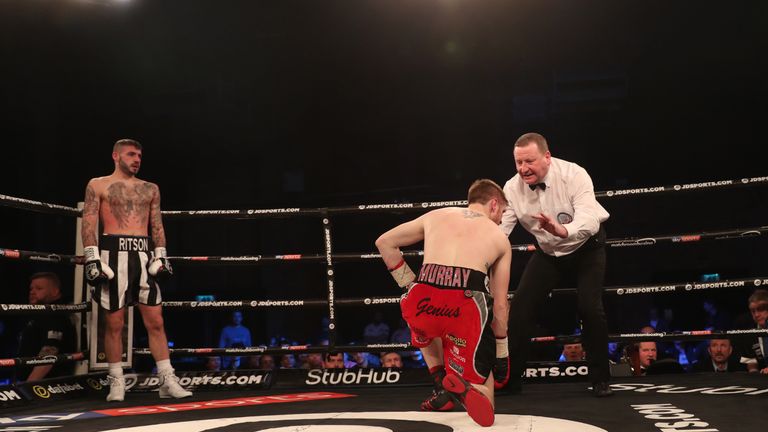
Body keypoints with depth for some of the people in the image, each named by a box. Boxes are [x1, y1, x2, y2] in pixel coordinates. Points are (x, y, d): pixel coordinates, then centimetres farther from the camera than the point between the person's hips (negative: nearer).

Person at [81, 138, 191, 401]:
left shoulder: (150, 189, 18)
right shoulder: (98, 186, 7)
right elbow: (89, 224, -2)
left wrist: (161, 256, 6)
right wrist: (92, 258, -12)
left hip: (144, 254, 3)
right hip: (113, 253, -3)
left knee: (155, 321, 0)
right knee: (114, 323, 0)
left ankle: (167, 381, 1)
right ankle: (116, 382, 10)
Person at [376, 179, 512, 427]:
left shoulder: (436, 216, 26)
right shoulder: (500, 239, 23)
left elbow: (384, 242, 28)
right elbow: (500, 305, 24)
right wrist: (502, 353, 34)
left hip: (423, 302, 2)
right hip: (467, 306, -2)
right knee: (481, 403, 12)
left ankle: (443, 388, 26)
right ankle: (462, 386, -22)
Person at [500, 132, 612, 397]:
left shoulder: (573, 175, -30)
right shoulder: (513, 188, -20)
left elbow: (590, 220, -43)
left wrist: (562, 230, -65)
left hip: (586, 248, -3)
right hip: (548, 252, 4)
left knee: (589, 308, -20)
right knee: (520, 306, -7)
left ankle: (600, 379, 0)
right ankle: (509, 378, 6)